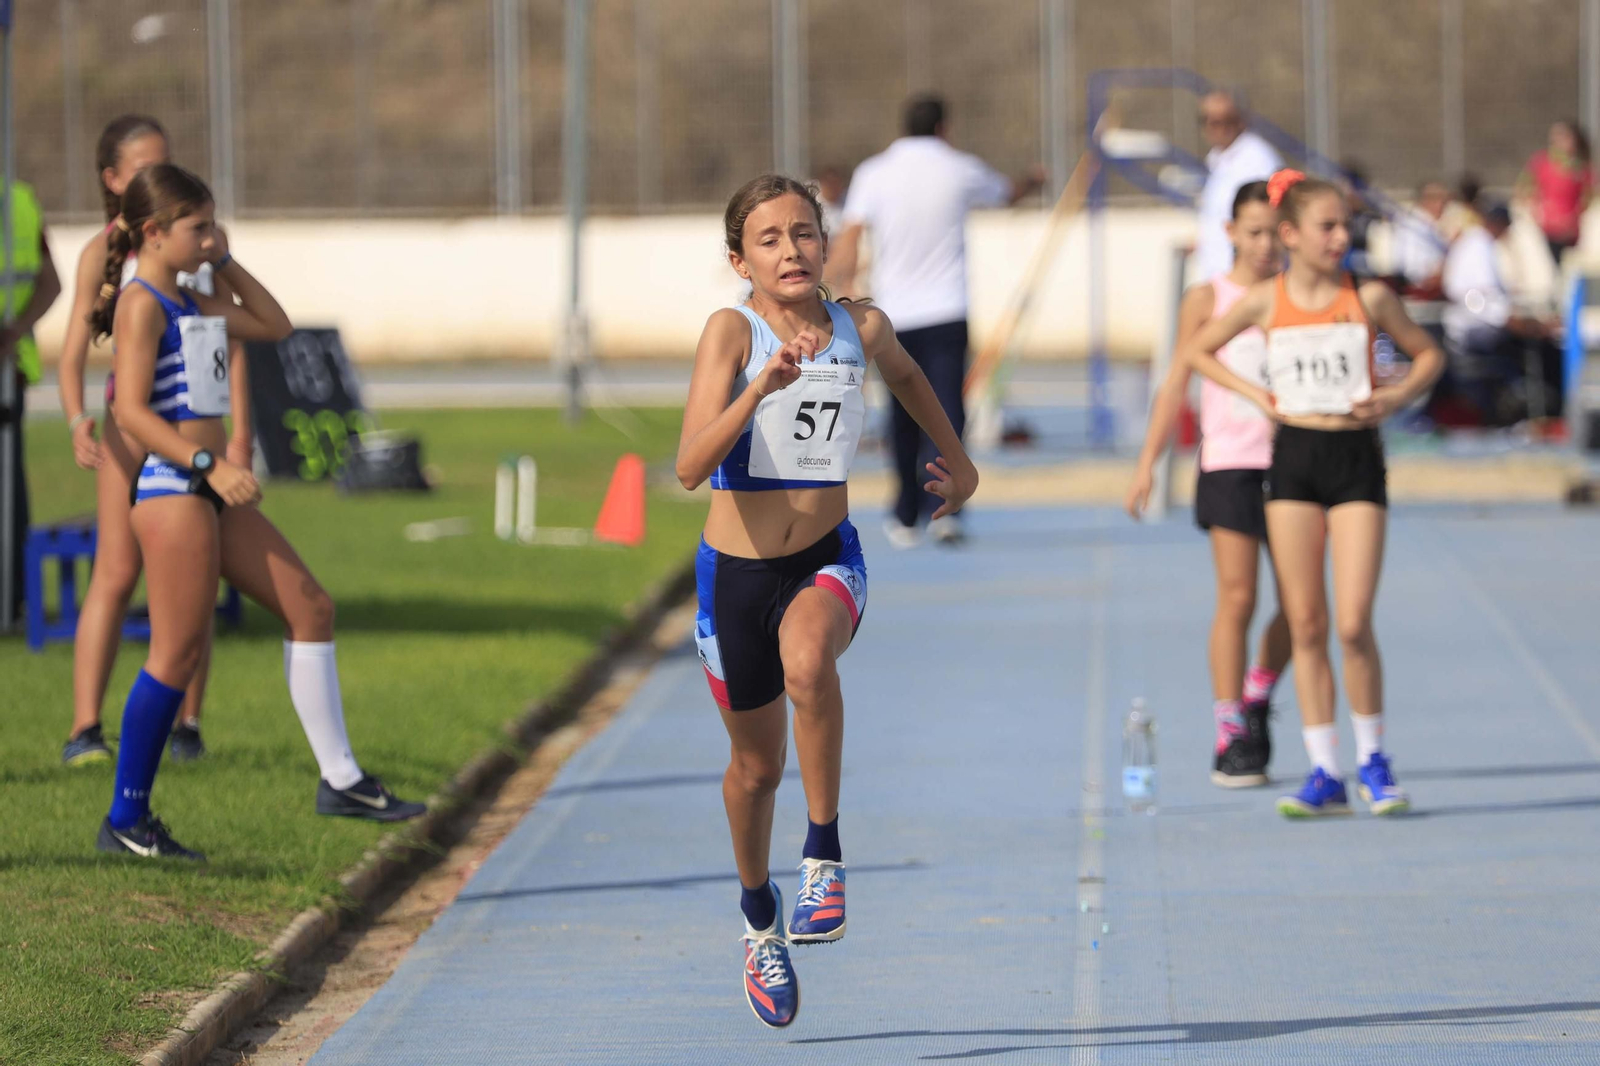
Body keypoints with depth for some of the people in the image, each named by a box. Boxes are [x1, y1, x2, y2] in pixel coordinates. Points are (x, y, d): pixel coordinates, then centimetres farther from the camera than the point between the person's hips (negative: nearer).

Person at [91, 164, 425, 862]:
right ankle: (126, 820, -2)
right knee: (179, 651, -10)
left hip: (210, 493, 10)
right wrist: (209, 464, -27)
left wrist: (225, 263, 18)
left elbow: (274, 327, 29)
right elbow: (131, 411, -20)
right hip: (172, 490, -10)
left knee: (310, 608, 9)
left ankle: (339, 779, 13)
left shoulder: (191, 304, 17)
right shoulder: (142, 305, -11)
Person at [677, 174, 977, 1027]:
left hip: (828, 562, 0)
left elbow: (906, 375, 22)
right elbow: (690, 468, -28)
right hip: (736, 570, 0)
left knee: (806, 659, -36)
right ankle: (761, 924, 42)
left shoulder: (862, 329, -5)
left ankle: (824, 858, -23)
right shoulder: (731, 331, -16)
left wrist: (956, 459, 28)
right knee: (756, 766, 15)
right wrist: (759, 389, -40)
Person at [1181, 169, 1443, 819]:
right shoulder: (1266, 302, 1)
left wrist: (1396, 398, -5)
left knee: (1353, 624, -9)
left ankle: (1371, 759, 10)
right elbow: (1196, 352, 13)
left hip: (1357, 457, -1)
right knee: (1306, 625, 2)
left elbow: (1428, 355, 11)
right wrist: (1252, 392, 2)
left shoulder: (1369, 298, -1)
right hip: (1292, 455, 1)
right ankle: (1324, 772, 8)